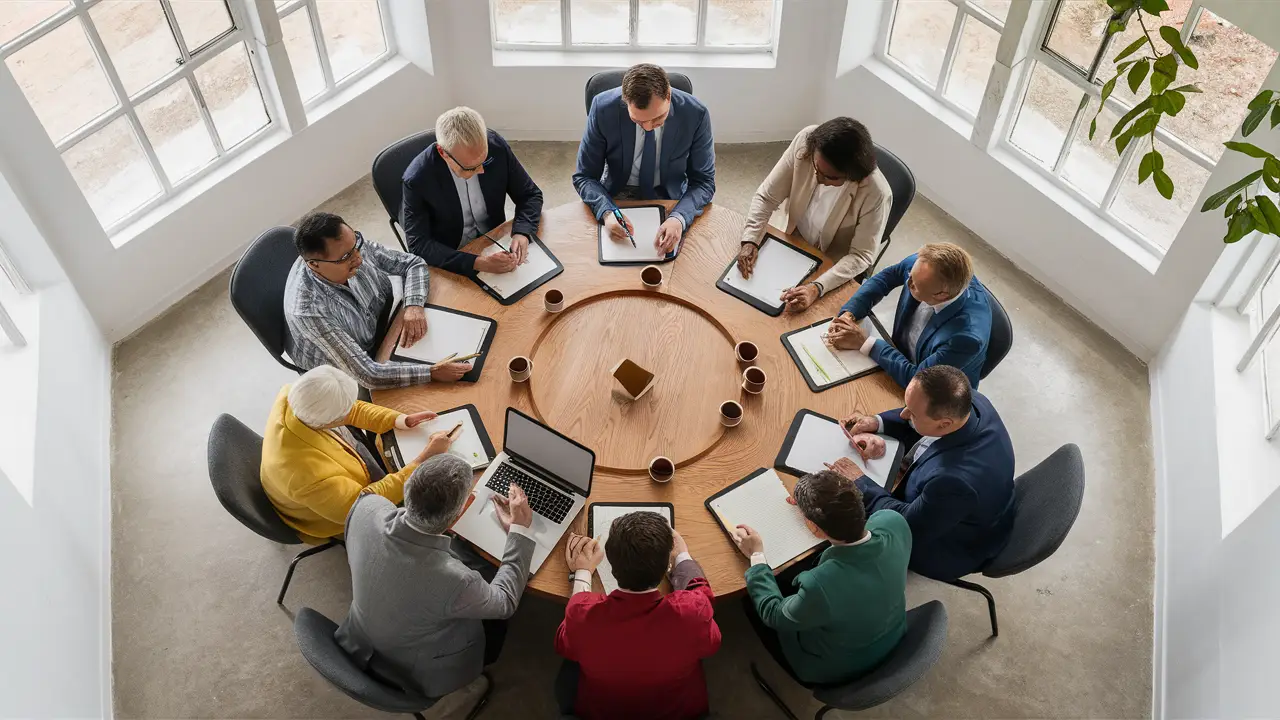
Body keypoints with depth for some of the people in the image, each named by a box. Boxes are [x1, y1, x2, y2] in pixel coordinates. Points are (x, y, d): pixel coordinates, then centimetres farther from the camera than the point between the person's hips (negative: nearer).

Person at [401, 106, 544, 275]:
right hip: (450, 261, -3)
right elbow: (419, 244, -22)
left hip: (495, 247, 3)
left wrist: (522, 234, -23)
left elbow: (531, 195, -3)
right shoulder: (417, 179, -25)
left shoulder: (497, 146, -16)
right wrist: (478, 263, -34)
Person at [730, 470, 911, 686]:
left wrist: (756, 556, -10)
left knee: (751, 599, 17)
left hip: (837, 669, -4)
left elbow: (774, 615, -20)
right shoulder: (894, 522, -30)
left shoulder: (820, 584, -44)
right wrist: (813, 506, 4)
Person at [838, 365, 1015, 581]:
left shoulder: (955, 480, -47)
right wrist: (878, 422, -14)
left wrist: (860, 483, -20)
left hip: (950, 549, -6)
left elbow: (908, 526, -28)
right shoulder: (972, 401, -26)